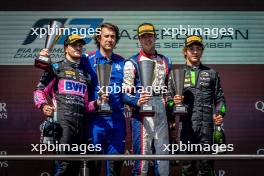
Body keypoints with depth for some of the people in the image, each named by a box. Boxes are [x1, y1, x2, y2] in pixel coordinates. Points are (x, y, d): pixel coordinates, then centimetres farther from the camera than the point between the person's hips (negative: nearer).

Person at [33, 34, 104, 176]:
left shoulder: (85, 74, 24)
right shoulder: (57, 68, 9)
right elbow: (40, 90, 2)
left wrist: (97, 103, 4)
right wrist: (43, 105, -17)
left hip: (80, 121, 6)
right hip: (63, 120, -6)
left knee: (75, 164, 7)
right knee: (64, 163, -17)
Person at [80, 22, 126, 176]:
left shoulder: (122, 62, 11)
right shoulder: (87, 60, 1)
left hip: (117, 118, 3)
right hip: (96, 118, -3)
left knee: (115, 163, 8)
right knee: (94, 162, 2)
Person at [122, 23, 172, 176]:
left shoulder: (165, 61, 15)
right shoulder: (132, 63, -1)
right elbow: (125, 93, -7)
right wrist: (137, 102, -27)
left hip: (162, 113, 5)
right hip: (142, 113, -5)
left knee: (164, 161, 11)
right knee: (142, 158, -6)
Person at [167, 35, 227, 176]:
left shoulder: (211, 73, 13)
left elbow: (219, 98, 13)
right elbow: (168, 100, 8)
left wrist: (220, 114, -4)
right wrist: (174, 102, -14)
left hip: (207, 127, 1)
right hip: (186, 126, 0)